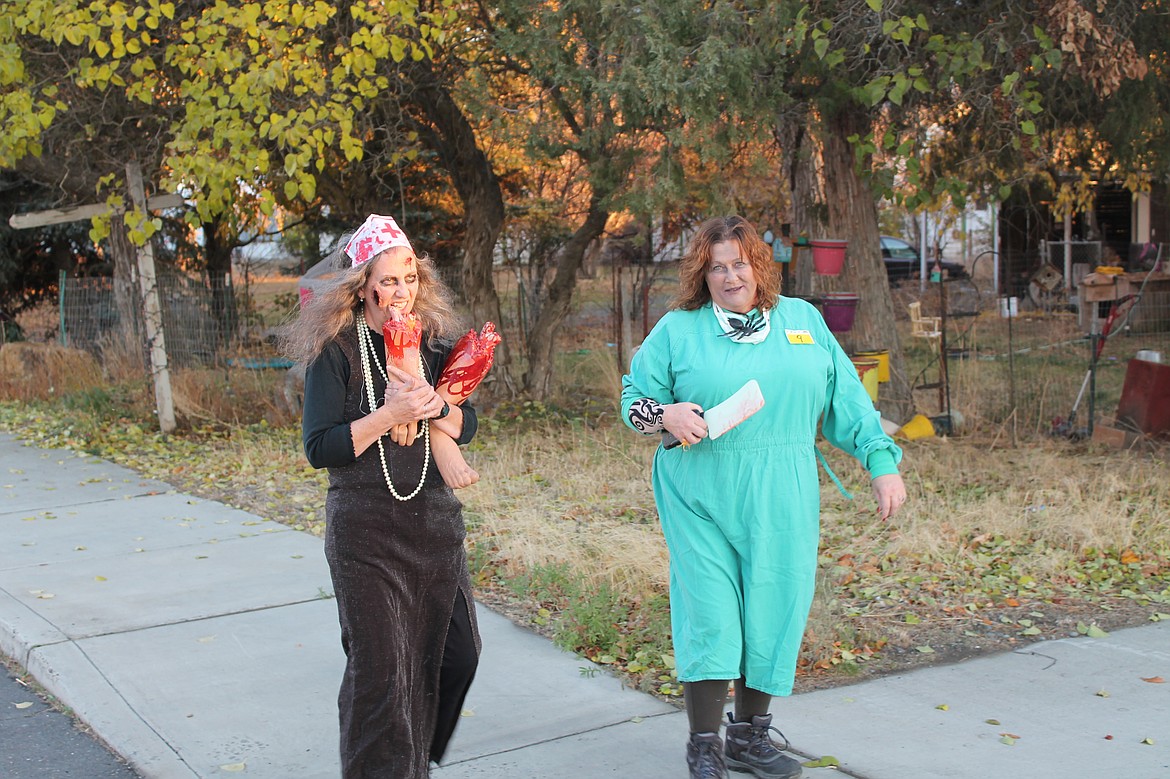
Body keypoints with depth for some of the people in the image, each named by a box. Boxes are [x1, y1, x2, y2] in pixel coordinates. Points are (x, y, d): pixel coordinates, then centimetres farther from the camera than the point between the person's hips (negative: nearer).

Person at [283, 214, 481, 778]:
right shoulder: (335, 351, -8)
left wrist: (431, 404, -16)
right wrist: (391, 414, -23)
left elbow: (466, 425, 6)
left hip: (435, 519, 5)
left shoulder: (432, 341, 7)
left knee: (456, 650, 13)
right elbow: (319, 448, -13)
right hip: (365, 530, -5)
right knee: (379, 666, -2)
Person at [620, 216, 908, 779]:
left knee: (774, 612, 6)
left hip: (782, 502, 3)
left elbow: (847, 398, 12)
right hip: (701, 500, -3)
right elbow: (633, 399, 7)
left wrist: (882, 462, 8)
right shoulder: (677, 329, 5)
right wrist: (665, 415, -14)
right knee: (709, 615, -5)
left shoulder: (803, 320, 12)